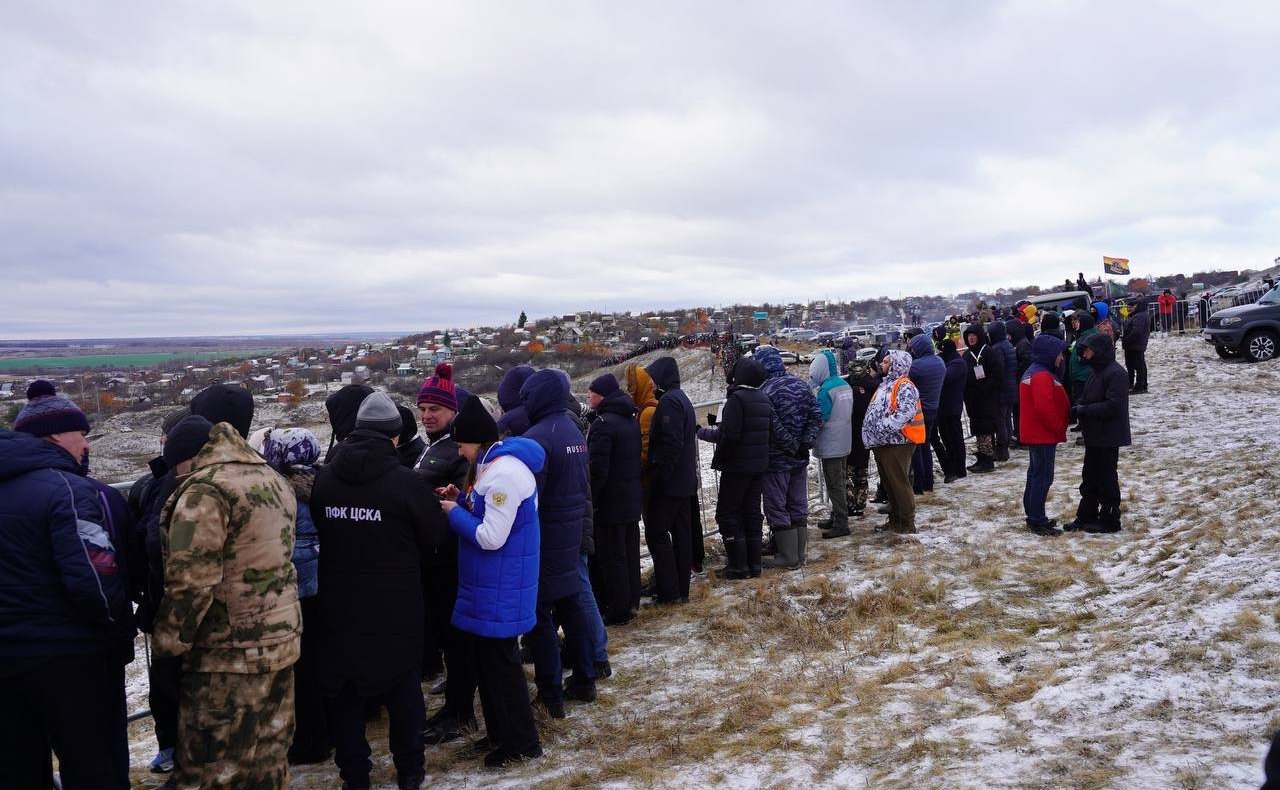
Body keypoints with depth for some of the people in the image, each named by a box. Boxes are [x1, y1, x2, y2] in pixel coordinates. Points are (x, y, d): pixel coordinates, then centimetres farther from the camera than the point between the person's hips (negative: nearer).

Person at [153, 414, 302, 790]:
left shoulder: (204, 488, -15)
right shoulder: (272, 479, 13)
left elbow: (190, 580, -20)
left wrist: (169, 639, -9)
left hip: (230, 651, -9)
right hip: (281, 639, 9)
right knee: (268, 755, 17)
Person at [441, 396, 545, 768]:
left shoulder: (504, 473, -24)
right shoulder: (493, 465, 9)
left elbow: (491, 537, -25)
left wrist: (454, 513, -12)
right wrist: (462, 499, 4)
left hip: (501, 591, -10)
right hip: (488, 585, 10)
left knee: (499, 661, 1)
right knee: (483, 656, 18)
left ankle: (521, 744, 17)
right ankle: (500, 733, 33)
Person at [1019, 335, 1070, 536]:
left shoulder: (1033, 372, 15)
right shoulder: (1042, 376, -19)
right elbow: (1045, 407, -27)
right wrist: (1060, 428, -16)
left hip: (1034, 434, 11)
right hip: (1044, 435, -11)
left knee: (1035, 475, 16)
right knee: (1043, 477, -6)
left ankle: (1034, 517, 24)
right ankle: (1037, 521, -3)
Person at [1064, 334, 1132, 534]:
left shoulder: (1115, 373, -18)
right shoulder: (1097, 371, 13)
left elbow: (1113, 405, -25)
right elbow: (1087, 398, 19)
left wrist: (1084, 410, -21)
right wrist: (1077, 407, -3)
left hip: (1108, 437, -10)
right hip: (1094, 436, 10)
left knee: (1106, 480, 1)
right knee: (1089, 478, 16)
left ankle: (1110, 520, 12)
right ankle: (1086, 516, 26)